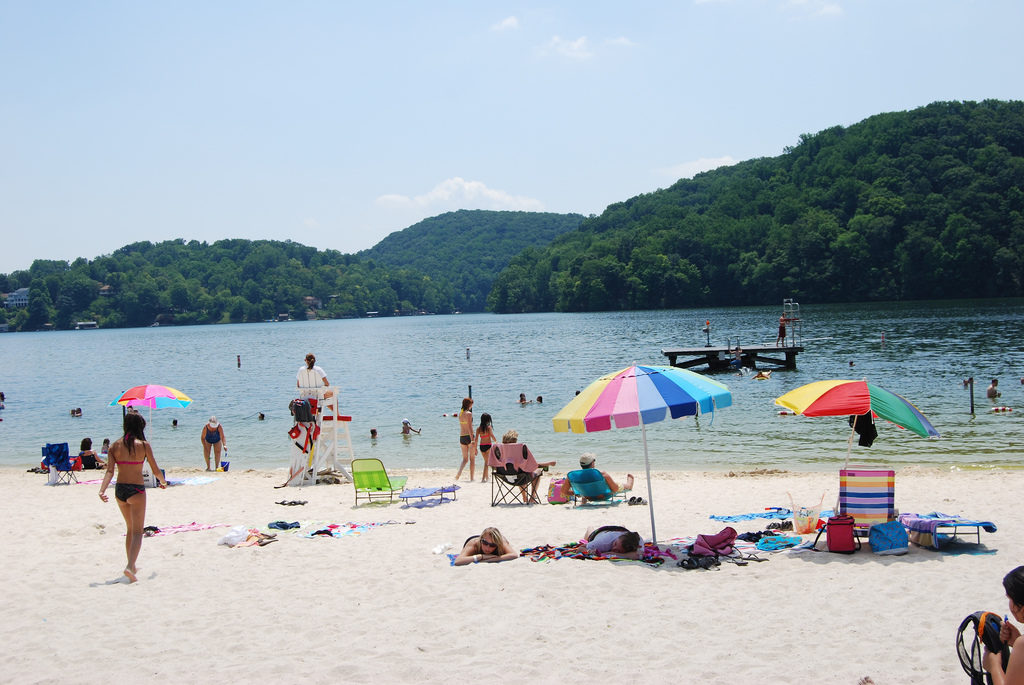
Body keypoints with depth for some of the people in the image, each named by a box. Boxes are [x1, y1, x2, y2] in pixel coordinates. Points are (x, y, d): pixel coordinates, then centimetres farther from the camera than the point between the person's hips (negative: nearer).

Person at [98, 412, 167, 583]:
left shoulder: (115, 446, 3)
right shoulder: (144, 445, -7)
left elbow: (109, 471, -8)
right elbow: (156, 471, -2)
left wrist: (102, 490, -14)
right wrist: (163, 482, 16)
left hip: (119, 490, 5)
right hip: (136, 490, -5)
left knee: (130, 529, 22)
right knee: (137, 531, -2)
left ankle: (132, 566, 29)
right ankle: (130, 566, -21)